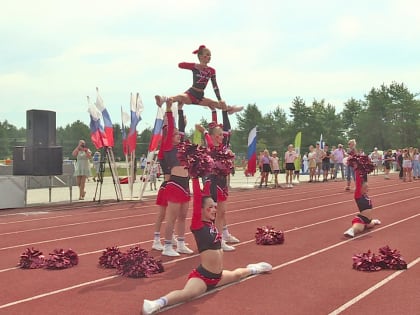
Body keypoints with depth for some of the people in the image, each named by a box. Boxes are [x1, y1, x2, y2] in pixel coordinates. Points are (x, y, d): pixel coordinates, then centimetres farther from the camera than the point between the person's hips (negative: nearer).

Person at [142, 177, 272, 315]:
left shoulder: (212, 223, 4)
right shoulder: (198, 225, -15)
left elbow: (209, 197, 8)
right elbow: (197, 200, -25)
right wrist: (195, 178, -25)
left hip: (217, 276, 9)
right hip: (202, 276, -9)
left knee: (237, 274, 38)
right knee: (187, 293, -39)